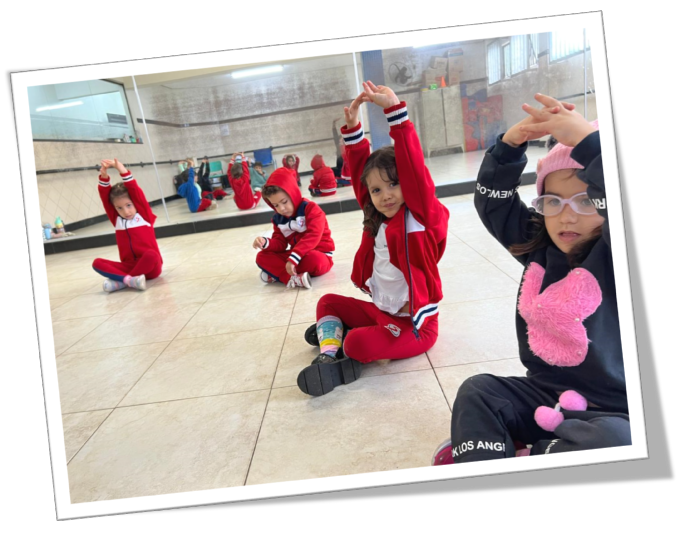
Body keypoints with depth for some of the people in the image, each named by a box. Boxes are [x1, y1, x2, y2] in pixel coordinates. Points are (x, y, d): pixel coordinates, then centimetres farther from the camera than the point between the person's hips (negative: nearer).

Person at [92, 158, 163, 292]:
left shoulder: (144, 215, 2)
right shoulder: (117, 220, 11)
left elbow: (136, 192, -9)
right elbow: (105, 197, 2)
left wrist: (123, 171, -15)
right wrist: (104, 177, -13)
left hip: (151, 266, -3)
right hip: (129, 266, 4)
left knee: (151, 254, -37)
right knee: (97, 263, -16)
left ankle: (120, 281, -28)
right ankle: (129, 279, -37)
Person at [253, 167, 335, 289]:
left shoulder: (311, 208, -16)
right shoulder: (278, 219, 4)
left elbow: (313, 236, -28)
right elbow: (280, 243, 3)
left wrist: (293, 258, -38)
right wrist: (266, 243, -22)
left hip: (319, 254, -6)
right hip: (295, 255, 6)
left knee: (313, 260, -42)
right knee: (262, 257, -9)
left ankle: (277, 273, -19)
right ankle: (294, 278, -31)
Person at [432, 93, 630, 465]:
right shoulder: (540, 246, 2)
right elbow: (493, 202, 0)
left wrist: (586, 138, -35)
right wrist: (511, 143, -15)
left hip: (611, 411, -5)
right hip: (545, 391, 5)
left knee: (611, 440, -35)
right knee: (476, 392, -12)